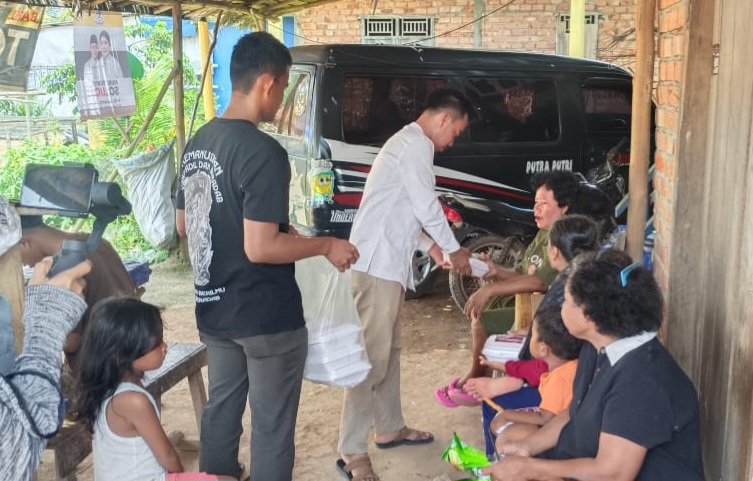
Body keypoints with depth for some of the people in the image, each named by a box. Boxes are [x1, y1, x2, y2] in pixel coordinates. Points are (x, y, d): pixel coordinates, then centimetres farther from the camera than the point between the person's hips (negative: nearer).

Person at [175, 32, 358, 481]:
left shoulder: (198, 142, 5)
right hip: (266, 315, -8)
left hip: (214, 310, 8)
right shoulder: (264, 152, -22)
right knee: (272, 426, 7)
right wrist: (326, 245, -12)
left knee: (221, 409, 21)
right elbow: (259, 249, -26)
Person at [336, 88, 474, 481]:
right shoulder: (417, 144, -10)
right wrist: (453, 249, 2)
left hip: (386, 261, 11)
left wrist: (429, 245, 21)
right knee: (372, 355, -10)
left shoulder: (408, 142, 23)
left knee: (389, 349, 18)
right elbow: (427, 206, -11)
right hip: (378, 263, -11)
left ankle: (390, 427, 30)